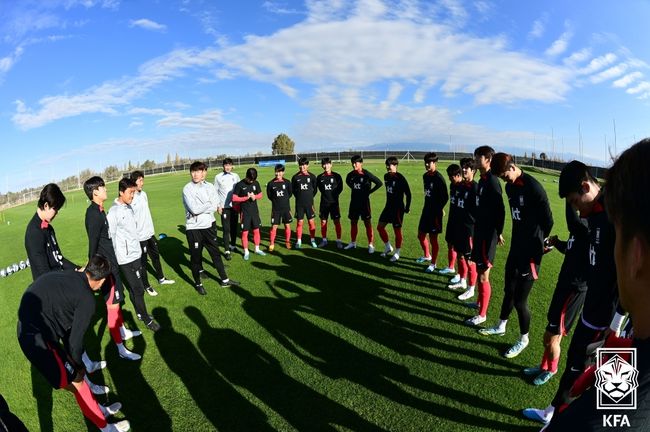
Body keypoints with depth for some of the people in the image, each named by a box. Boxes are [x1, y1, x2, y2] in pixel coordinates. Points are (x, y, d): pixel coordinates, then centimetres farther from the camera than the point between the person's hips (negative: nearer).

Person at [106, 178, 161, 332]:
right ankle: (146, 318, 10)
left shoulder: (130, 207, 7)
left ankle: (140, 313, 28)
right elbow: (110, 237, -14)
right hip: (125, 258, -7)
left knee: (134, 287, 17)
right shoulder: (114, 212, -16)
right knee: (138, 289, -1)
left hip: (136, 254, 7)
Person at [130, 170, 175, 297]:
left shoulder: (143, 194, 6)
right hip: (140, 236, -8)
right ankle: (146, 286, 21)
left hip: (150, 233, 8)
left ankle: (161, 278, 37)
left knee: (156, 256, 20)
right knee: (143, 261, 6)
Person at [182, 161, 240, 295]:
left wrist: (200, 210, -17)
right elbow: (194, 209, -20)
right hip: (194, 228, -4)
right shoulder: (187, 189, -10)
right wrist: (208, 204, -9)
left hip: (209, 225, 4)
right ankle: (198, 283, 28)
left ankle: (224, 280, 30)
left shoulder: (210, 187, 2)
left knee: (216, 253, 16)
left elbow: (214, 207, -7)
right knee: (195, 257, 9)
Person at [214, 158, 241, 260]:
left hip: (234, 205, 3)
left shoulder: (235, 176, 6)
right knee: (226, 229, -6)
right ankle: (227, 251, -2)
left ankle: (233, 245, 31)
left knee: (234, 227, 12)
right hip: (224, 206, -3)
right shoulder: (218, 177, -1)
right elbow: (215, 192, 1)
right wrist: (218, 205, -5)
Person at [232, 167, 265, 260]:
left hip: (255, 211, 4)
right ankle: (246, 252, 13)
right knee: (245, 232, 1)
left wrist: (255, 196, -12)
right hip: (245, 212, -4)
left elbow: (260, 195, 10)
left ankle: (257, 249, 26)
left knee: (256, 230, 11)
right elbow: (234, 198, -10)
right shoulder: (240, 185, -11)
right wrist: (246, 198, -20)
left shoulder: (256, 183, 2)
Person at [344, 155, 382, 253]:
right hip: (354, 202, 6)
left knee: (367, 223, -2)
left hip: (364, 202, -5)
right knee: (353, 222, 13)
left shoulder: (366, 174, -14)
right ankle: (353, 242, 27)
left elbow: (379, 183, -13)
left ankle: (371, 245, 4)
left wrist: (369, 191, -9)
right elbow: (347, 181, 26)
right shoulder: (350, 174, 2)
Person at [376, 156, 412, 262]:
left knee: (397, 230, 2)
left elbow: (408, 193, -13)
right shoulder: (386, 176, 5)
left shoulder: (400, 178, -16)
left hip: (398, 208, -8)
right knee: (380, 227, 8)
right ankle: (388, 247, 27)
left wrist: (407, 207, -9)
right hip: (388, 206, 8)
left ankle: (397, 253, 16)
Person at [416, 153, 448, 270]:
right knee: (421, 235, 17)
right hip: (426, 210, 8)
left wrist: (438, 210, -10)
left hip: (435, 212, -8)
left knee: (433, 238, 1)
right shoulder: (425, 176, 7)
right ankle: (427, 256, 40)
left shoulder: (438, 178, -17)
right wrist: (427, 206, 11)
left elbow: (445, 197, -15)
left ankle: (433, 264, 16)